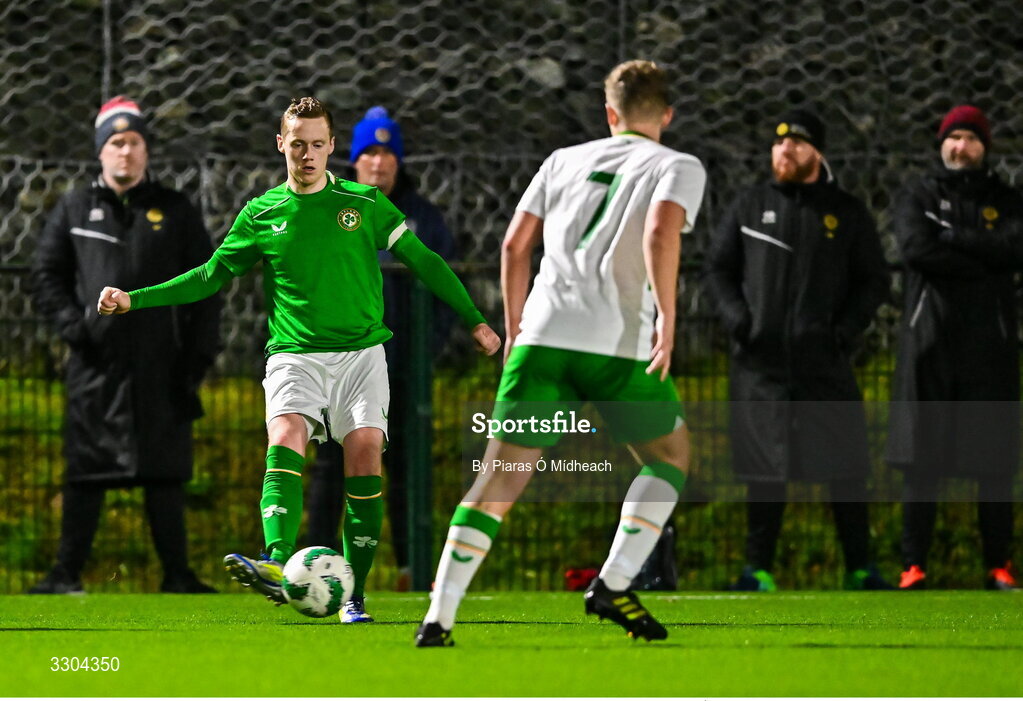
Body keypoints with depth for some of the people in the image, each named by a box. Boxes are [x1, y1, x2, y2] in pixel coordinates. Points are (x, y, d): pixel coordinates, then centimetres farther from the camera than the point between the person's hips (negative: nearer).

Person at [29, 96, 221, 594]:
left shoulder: (175, 212, 10)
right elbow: (47, 278, 11)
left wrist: (198, 354, 1)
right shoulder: (74, 210, 10)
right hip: (95, 366, 0)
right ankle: (67, 574, 1)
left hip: (160, 367, 0)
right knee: (85, 475, -1)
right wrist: (73, 326, -5)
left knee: (165, 473, 0)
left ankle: (176, 574, 4)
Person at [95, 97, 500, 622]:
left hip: (360, 352, 0)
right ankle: (277, 566, -45)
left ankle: (354, 594, -8)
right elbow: (211, 275, 15)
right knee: (285, 440, -26)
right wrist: (134, 300, 7)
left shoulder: (365, 204, 6)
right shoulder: (262, 214, 9)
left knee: (364, 454, -16)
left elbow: (423, 261, 11)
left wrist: (474, 321, 10)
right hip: (295, 356, 0)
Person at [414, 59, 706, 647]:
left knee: (499, 477, 1)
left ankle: (440, 617, -12)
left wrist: (515, 329, 24)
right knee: (671, 457, 20)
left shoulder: (565, 161, 22)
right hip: (621, 344, -3)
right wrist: (667, 318, -13)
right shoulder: (678, 167, 10)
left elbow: (515, 245, 16)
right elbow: (661, 232, -11)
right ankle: (613, 585, 4)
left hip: (543, 337, 3)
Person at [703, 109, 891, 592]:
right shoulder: (750, 206, 11)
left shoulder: (847, 213, 9)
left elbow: (874, 280, 11)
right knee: (765, 469, 1)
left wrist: (847, 328, -4)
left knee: (845, 467, -3)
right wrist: (736, 317, -2)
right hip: (759, 362, 1)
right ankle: (759, 568, 7)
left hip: (825, 363, -1)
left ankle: (858, 568, 3)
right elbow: (717, 268, 14)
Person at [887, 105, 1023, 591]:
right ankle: (914, 564, -3)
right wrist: (983, 261, -8)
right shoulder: (917, 196, 11)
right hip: (929, 343, -1)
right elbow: (915, 249, -9)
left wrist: (952, 238, -8)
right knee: (920, 460, -5)